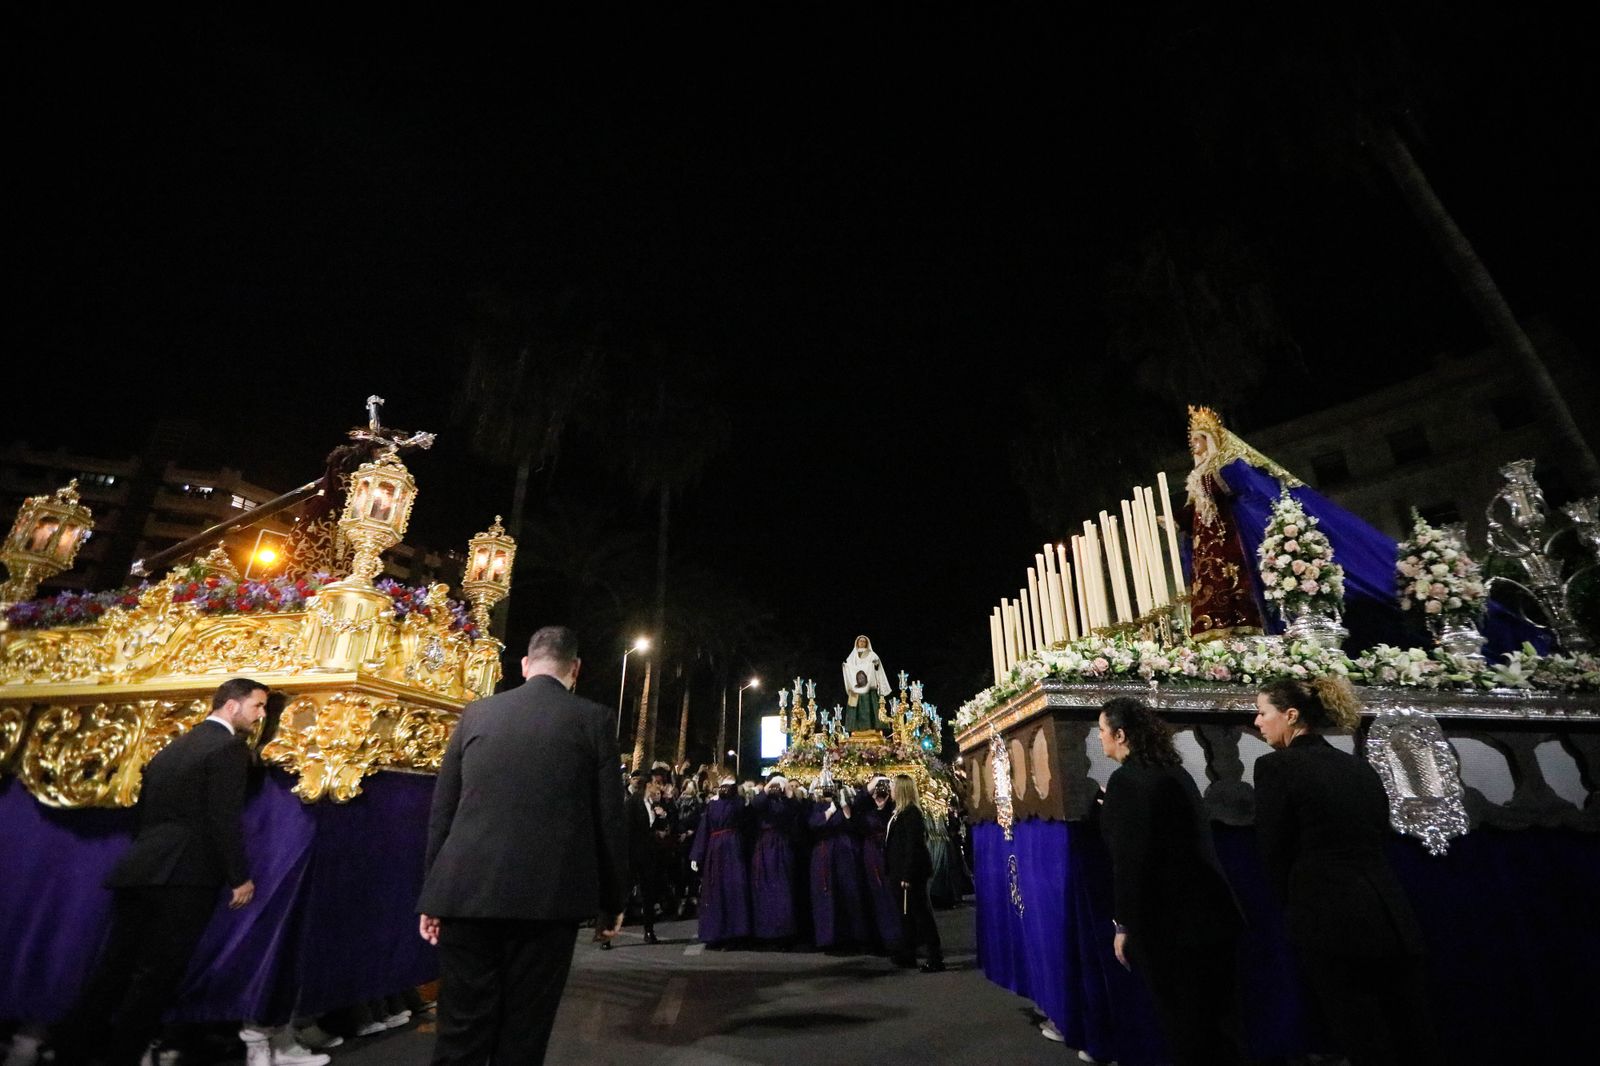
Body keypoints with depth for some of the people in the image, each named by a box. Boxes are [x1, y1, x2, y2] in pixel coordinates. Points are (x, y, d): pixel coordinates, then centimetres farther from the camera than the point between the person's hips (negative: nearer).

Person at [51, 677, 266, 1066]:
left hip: (141, 871, 9)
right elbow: (225, 818, -17)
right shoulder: (229, 747, -11)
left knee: (115, 967, 15)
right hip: (183, 875, -8)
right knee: (157, 975, 1)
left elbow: (144, 812, 21)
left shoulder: (174, 746, 18)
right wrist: (240, 877, -10)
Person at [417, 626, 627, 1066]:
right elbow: (609, 819, -1)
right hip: (548, 896, -2)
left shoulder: (476, 712, 8)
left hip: (468, 892, 3)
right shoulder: (594, 718, -1)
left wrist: (432, 893, 18)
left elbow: (441, 810, 10)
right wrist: (611, 899, 10)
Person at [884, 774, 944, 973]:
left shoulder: (911, 813, -19)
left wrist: (907, 876, -24)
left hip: (912, 872, -10)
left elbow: (913, 846, -23)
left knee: (922, 913, -2)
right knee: (906, 913, 17)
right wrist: (899, 874, 17)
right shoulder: (900, 811, 10)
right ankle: (907, 955, 27)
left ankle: (936, 958, 7)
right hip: (903, 871, 10)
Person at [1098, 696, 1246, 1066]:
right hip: (1211, 913, 8)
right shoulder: (1175, 773, 8)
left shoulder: (1125, 780, -16)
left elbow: (1128, 860, -18)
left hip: (1170, 922, -8)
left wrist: (1124, 925, -11)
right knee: (1219, 1017, 17)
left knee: (1184, 1024, 7)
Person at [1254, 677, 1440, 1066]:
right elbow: (1376, 841, 17)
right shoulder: (1359, 766, 13)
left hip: (1334, 925, -7)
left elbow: (1275, 855, -5)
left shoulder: (1275, 766, -9)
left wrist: (1301, 910, 11)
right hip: (1394, 918, 8)